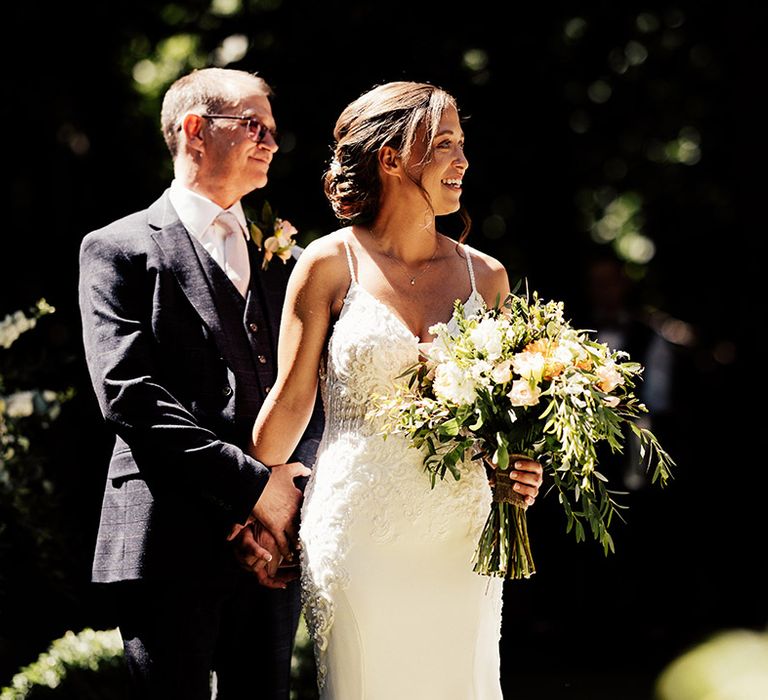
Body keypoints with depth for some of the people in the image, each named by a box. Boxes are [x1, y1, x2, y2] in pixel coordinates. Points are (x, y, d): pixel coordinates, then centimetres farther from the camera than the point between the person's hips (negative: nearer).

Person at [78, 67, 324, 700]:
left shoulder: (285, 261, 20)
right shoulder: (120, 250, 2)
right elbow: (129, 396, -10)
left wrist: (291, 485, -9)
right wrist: (256, 486, -13)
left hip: (272, 550, 5)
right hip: (172, 551, -5)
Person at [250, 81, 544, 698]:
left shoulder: (486, 276, 7)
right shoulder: (331, 265, -2)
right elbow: (291, 401, 4)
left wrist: (519, 469, -4)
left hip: (460, 539, 3)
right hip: (358, 536, -3)